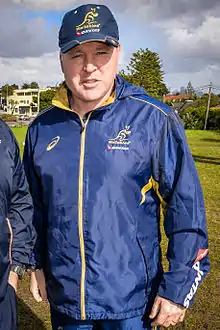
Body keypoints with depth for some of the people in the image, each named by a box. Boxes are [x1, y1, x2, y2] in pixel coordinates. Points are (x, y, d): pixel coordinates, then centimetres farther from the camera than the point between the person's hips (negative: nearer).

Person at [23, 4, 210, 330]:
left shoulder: (154, 119, -13)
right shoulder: (42, 127, -1)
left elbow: (186, 207, -11)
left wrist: (178, 287, -10)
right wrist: (38, 263, 13)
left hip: (132, 301, -3)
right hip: (63, 296, 4)